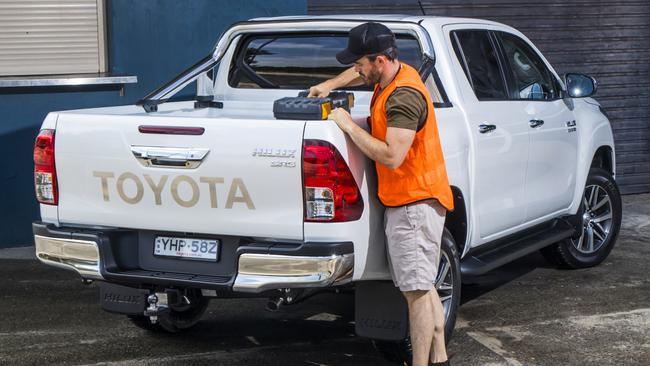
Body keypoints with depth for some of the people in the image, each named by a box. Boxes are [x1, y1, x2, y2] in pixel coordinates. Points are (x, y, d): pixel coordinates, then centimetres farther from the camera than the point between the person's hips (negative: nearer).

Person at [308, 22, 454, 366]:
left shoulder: (403, 98, -22)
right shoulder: (397, 73, 9)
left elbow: (391, 156, -28)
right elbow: (359, 74, 32)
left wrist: (349, 125, -19)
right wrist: (330, 84, 18)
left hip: (415, 204, -11)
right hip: (410, 200, 11)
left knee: (417, 290, -8)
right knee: (422, 287, 16)